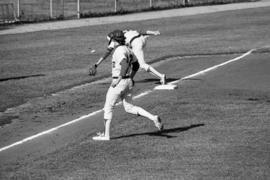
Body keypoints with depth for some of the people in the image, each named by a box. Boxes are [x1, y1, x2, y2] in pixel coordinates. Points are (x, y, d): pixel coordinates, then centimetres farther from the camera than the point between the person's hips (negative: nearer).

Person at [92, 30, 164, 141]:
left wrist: (118, 79, -26)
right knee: (129, 108, 13)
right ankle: (153, 118, -2)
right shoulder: (127, 49, 12)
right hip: (128, 82, 9)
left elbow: (124, 64, -32)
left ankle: (106, 135, 6)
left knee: (108, 108, 3)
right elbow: (136, 65, 21)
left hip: (119, 82, -9)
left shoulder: (119, 50, -16)